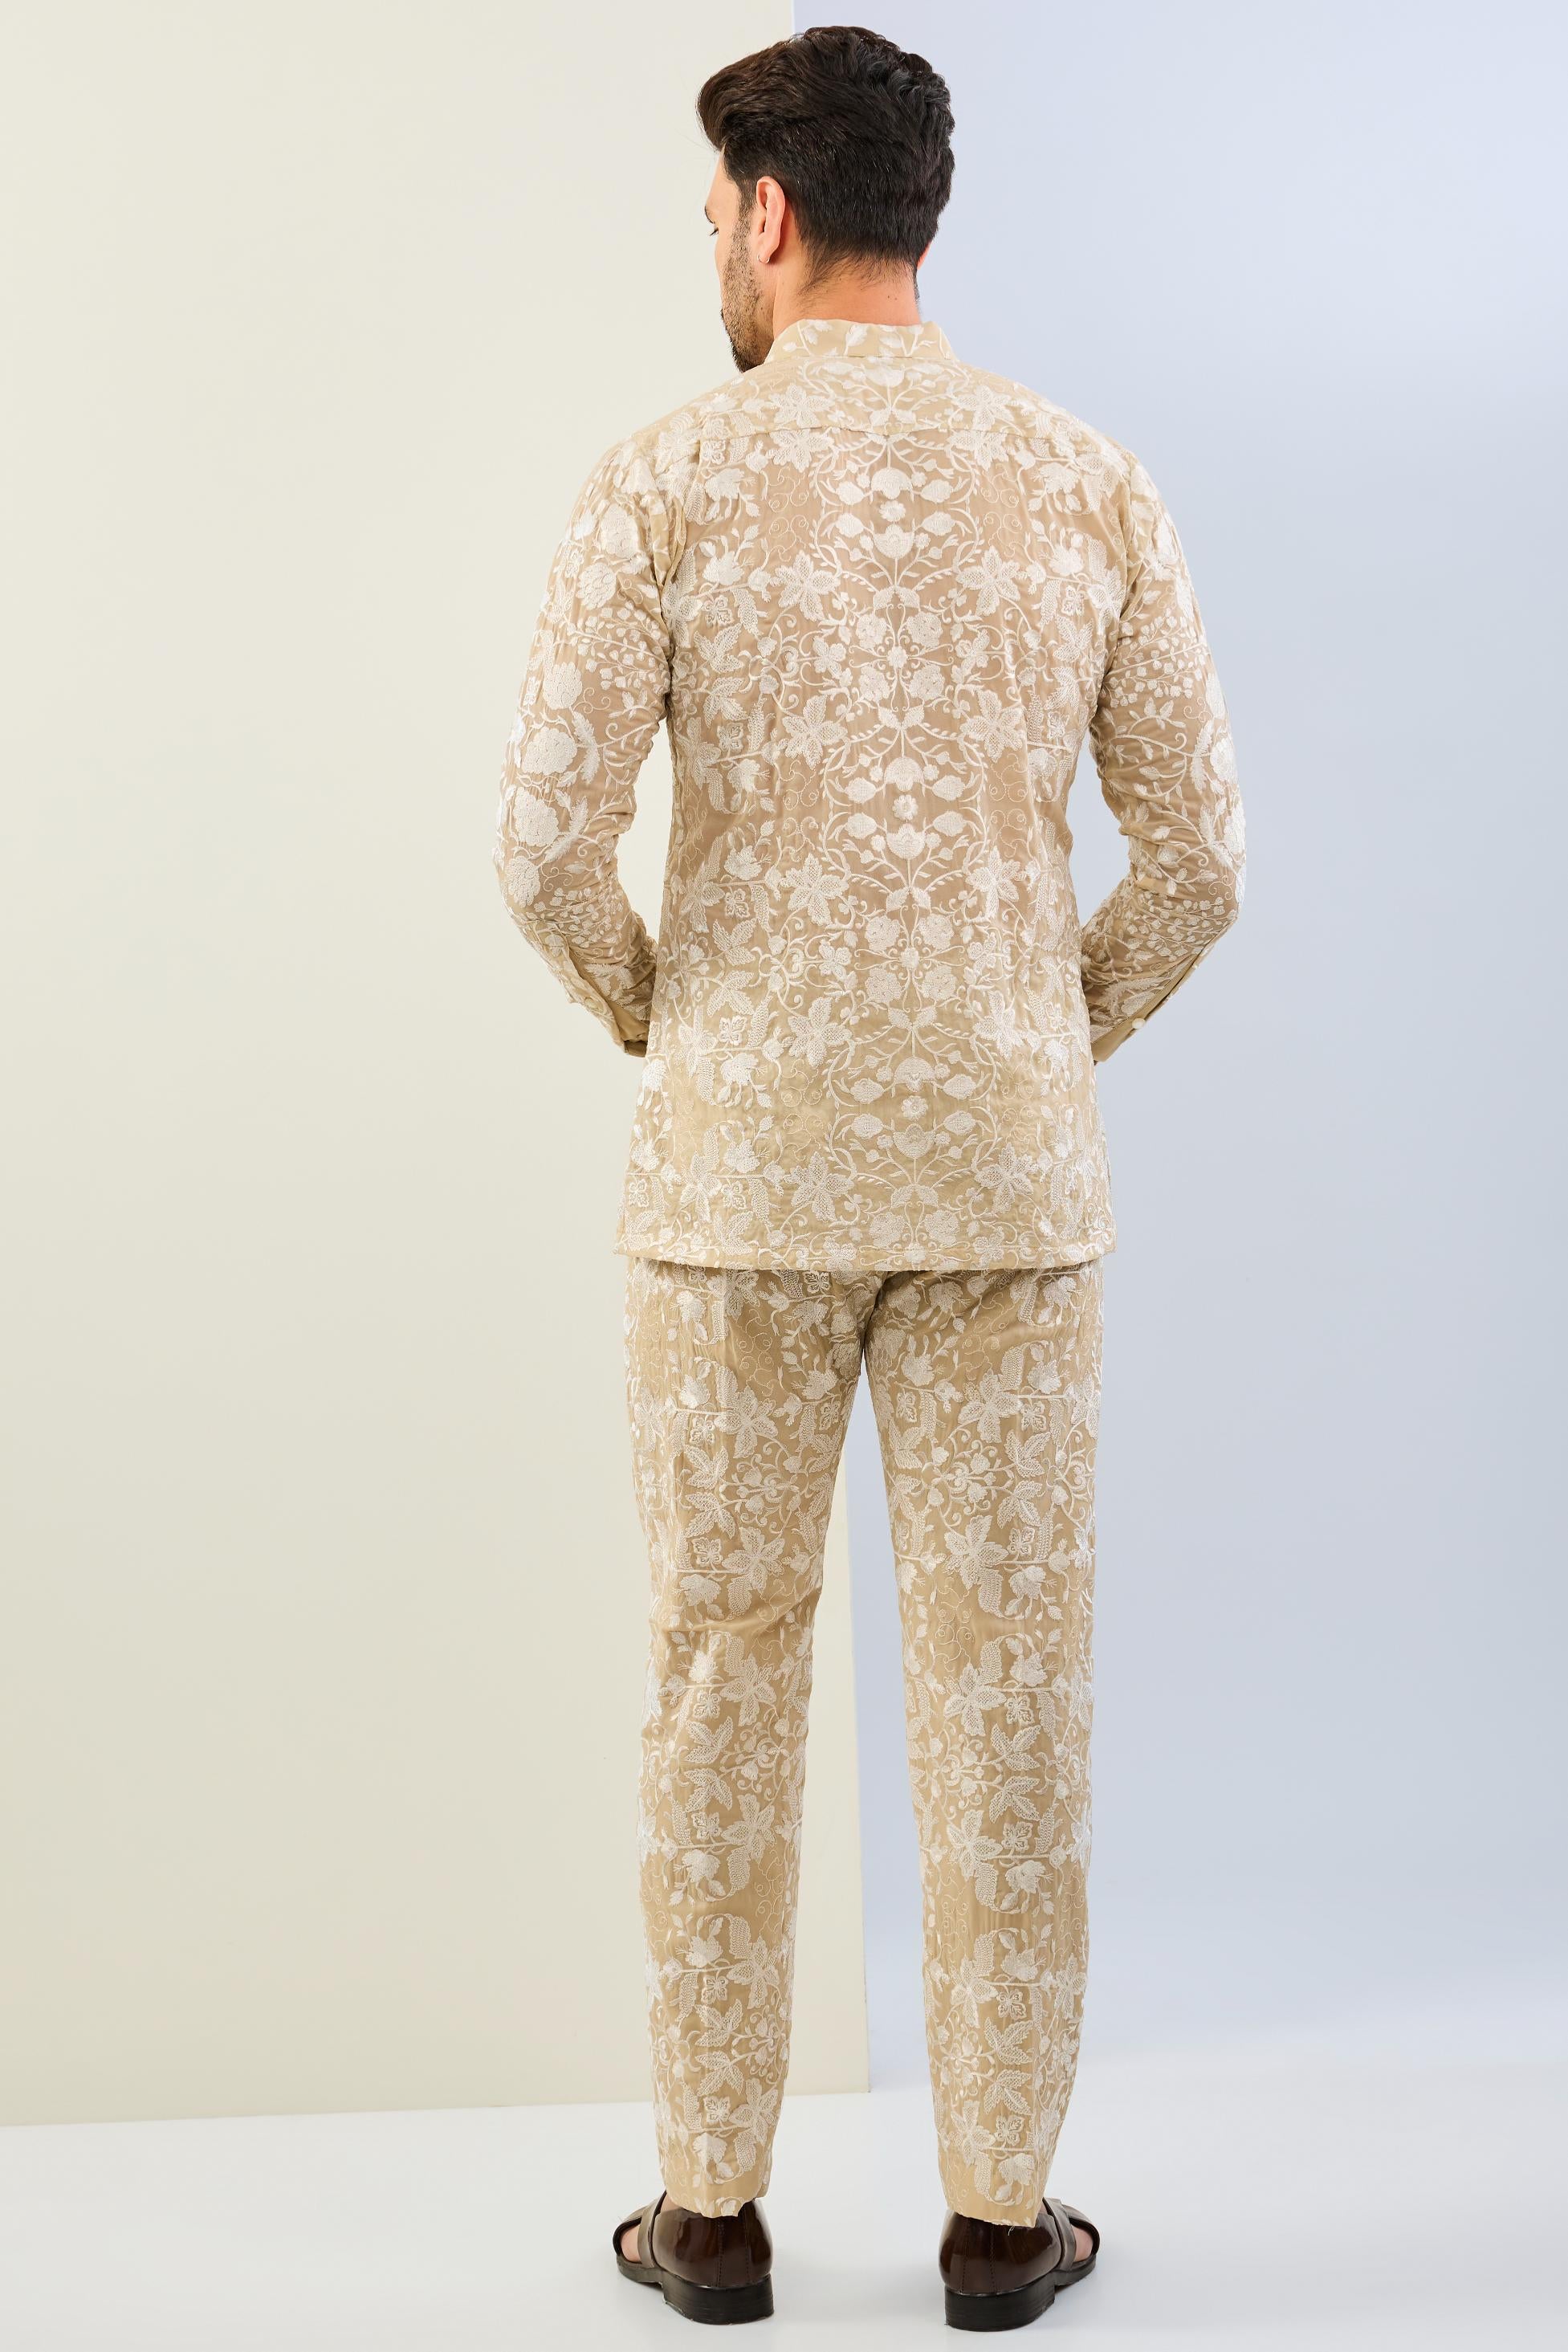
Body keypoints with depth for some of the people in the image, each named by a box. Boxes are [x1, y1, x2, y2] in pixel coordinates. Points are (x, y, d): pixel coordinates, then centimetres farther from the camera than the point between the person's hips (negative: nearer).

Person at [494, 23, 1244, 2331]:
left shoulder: (668, 478, -6)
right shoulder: (1094, 482, 3)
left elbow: (551, 844, -13)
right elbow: (1196, 857, 0)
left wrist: (655, 1019, 8)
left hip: (740, 1173, -1)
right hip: (1006, 1179, 2)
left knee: (725, 1671, 10)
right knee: (1004, 1682, 9)